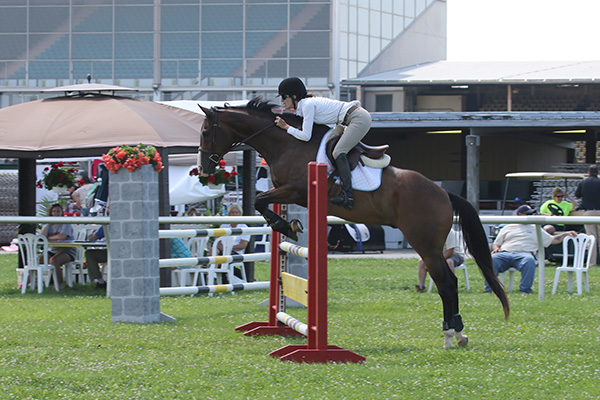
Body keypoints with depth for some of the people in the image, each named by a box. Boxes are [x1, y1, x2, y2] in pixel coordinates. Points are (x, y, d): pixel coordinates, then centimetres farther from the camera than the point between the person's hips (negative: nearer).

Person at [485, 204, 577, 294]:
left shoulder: (536, 229, 28)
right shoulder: (507, 228, 28)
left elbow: (553, 240, 28)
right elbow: (496, 244, 26)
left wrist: (566, 234, 15)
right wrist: (496, 248, 2)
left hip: (524, 254, -1)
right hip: (505, 253, 1)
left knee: (529, 260, -39)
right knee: (492, 259, -32)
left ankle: (525, 291, -37)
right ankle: (489, 290, -30)